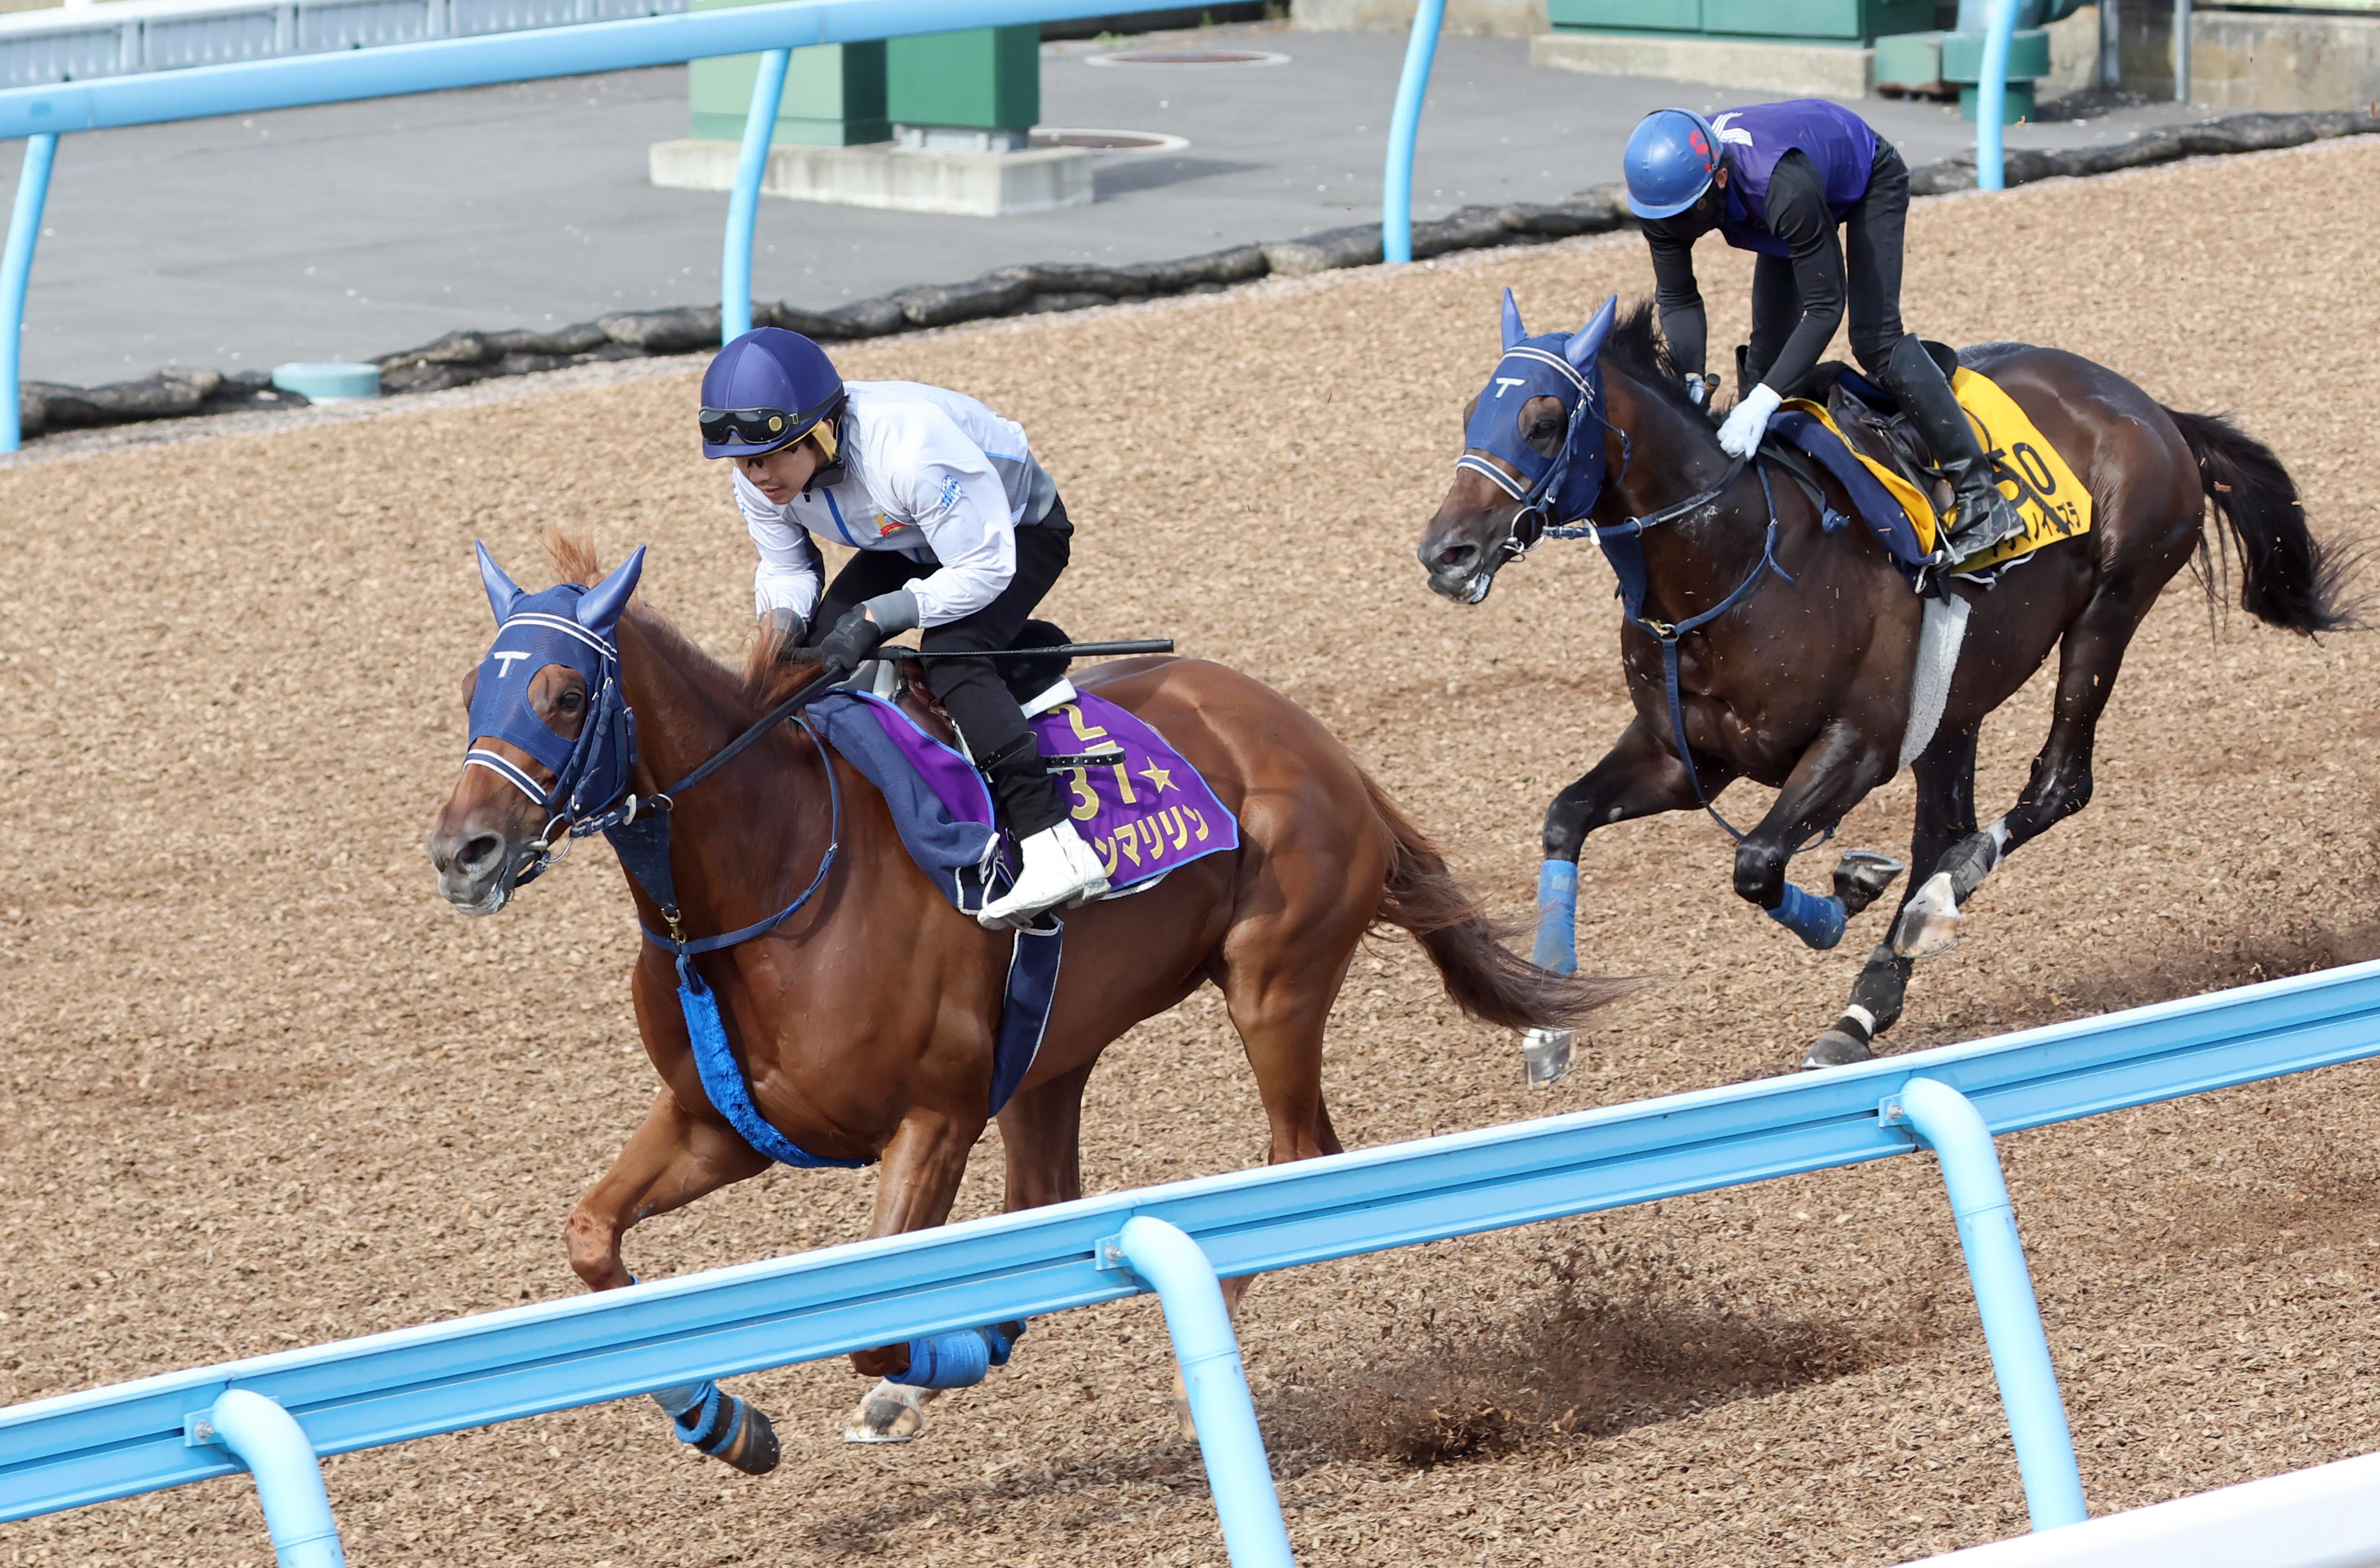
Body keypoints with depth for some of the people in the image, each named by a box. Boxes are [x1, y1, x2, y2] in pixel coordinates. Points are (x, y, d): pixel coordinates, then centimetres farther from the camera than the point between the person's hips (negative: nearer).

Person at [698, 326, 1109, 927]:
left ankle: (1056, 847, -40)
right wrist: (784, 617, -27)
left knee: (950, 656, -31)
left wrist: (877, 617, -41)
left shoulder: (910, 447, -42)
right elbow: (786, 567, -3)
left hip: (1016, 530, -8)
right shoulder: (759, 481, -20)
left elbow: (984, 568, -37)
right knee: (814, 647, -9)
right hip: (907, 541, 8)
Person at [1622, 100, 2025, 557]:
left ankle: (1979, 493, -19)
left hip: (1869, 180, -6)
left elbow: (1824, 308, -43)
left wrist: (1762, 402, -50)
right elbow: (1677, 298, -21)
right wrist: (1690, 382, -38)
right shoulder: (1668, 187, -31)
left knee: (1875, 339, -18)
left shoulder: (1785, 188, -48)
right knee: (1769, 346, 3)